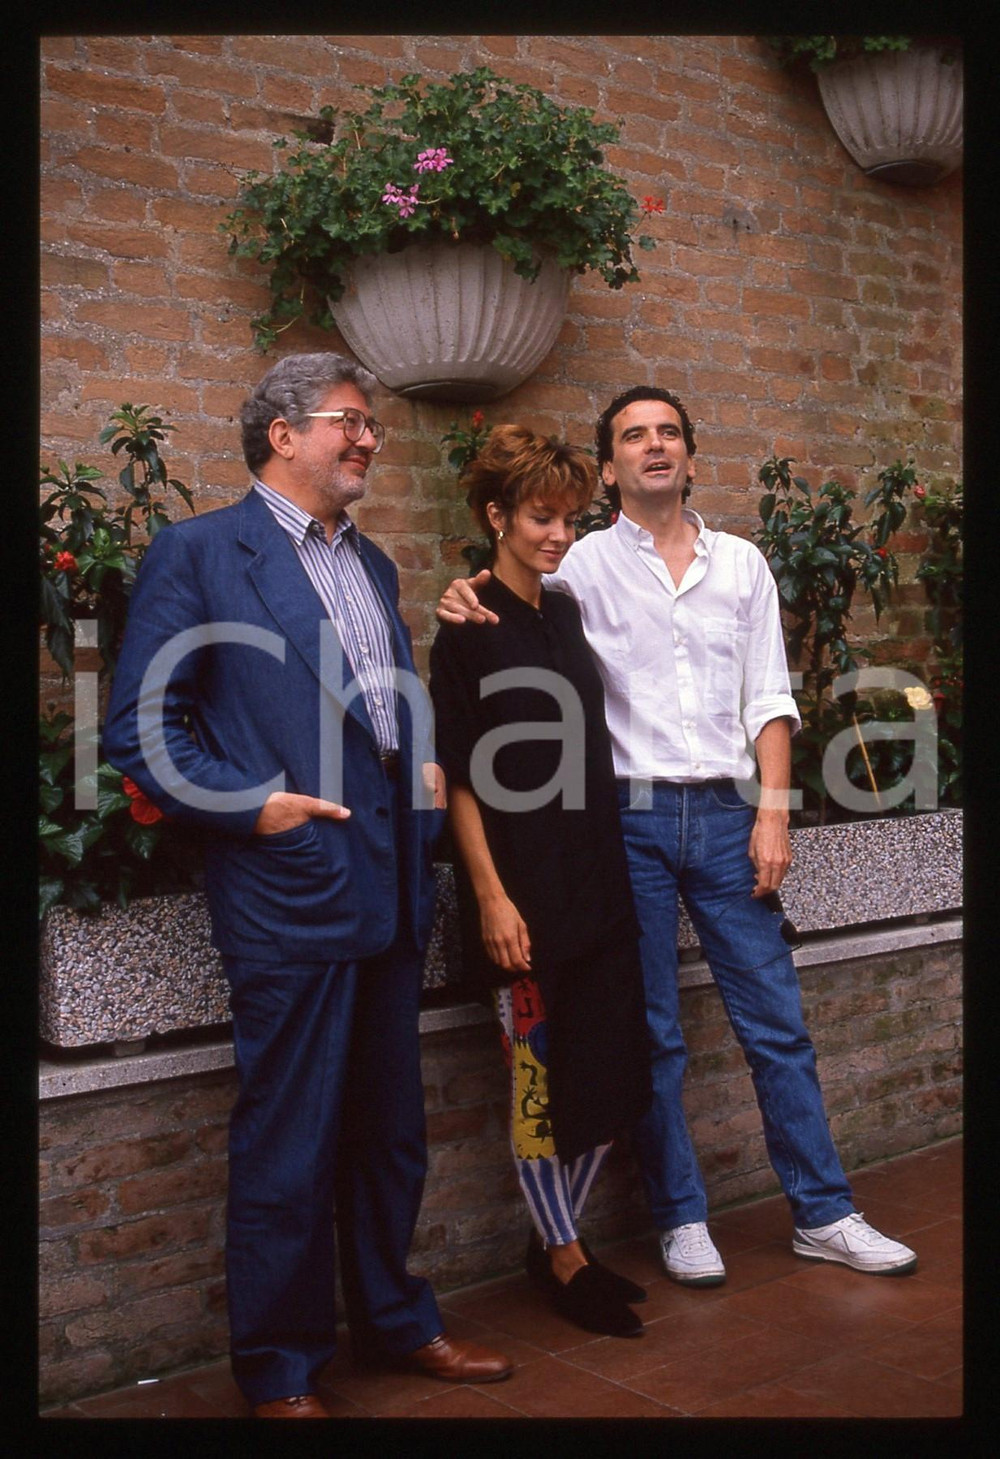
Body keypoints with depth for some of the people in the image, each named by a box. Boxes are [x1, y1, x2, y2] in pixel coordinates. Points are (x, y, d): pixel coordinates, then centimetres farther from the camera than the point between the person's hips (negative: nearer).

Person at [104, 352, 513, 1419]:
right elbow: (138, 729, -8)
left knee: (389, 1132, 18)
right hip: (289, 892, -7)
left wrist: (425, 772, 7)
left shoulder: (372, 564, 17)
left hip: (389, 889, 7)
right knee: (287, 1150, 3)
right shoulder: (197, 553, -5)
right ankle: (279, 1375, 20)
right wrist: (250, 807, -15)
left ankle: (394, 1323, 35)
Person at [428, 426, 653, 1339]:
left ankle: (563, 1236, 27)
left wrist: (615, 868, 14)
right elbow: (458, 775, -11)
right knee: (540, 1079, 2)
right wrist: (491, 894, -15)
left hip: (600, 885, 7)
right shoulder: (468, 629, -8)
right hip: (526, 897, -7)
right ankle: (562, 1257, 19)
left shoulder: (568, 616, 12)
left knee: (611, 1074, 10)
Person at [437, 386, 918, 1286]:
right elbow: (505, 622, 5)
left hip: (726, 813, 2)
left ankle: (824, 1213, 19)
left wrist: (773, 810, -3)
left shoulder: (742, 564, 10)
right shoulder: (581, 566, 3)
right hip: (631, 815, -2)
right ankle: (681, 1218, 21)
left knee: (776, 1020, 6)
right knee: (652, 1035, 6)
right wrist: (464, 604, -19)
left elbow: (768, 698, 8)